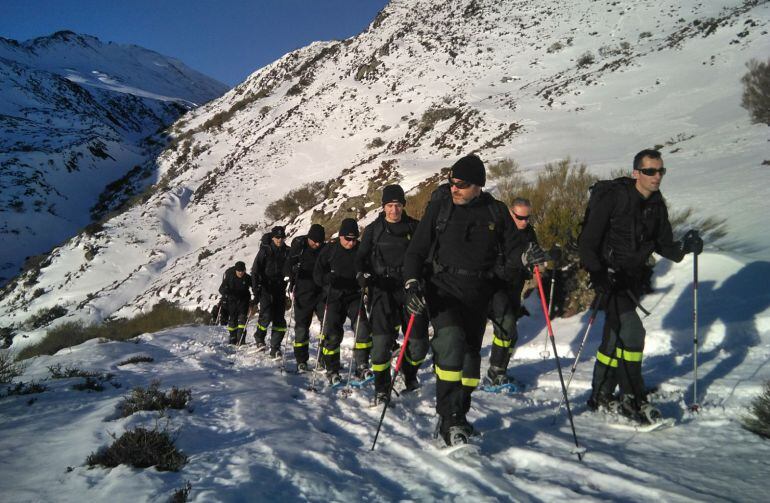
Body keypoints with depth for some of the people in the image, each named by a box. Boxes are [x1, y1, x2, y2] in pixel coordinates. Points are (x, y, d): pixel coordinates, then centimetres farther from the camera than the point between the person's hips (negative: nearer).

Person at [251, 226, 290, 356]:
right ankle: (259, 336, 15)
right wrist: (256, 285, -12)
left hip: (280, 289, 3)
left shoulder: (286, 252, 10)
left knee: (279, 319, -1)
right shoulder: (265, 250, 1)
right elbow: (255, 269, -1)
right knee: (266, 315, -14)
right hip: (266, 288, -3)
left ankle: (275, 348, 5)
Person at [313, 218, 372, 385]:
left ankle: (361, 367, 0)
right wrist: (328, 278, -25)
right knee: (332, 334, -3)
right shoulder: (329, 250, -3)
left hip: (355, 297, 1)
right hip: (334, 298, -1)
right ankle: (332, 370, 11)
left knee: (363, 329, -13)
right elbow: (317, 274, -3)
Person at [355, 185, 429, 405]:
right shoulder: (373, 229, 6)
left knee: (418, 343, 2)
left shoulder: (414, 227, 7)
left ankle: (409, 374, 32)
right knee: (382, 340, -11)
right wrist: (361, 274, -11)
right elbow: (361, 257, 9)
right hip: (383, 290, -1)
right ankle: (381, 389, 4)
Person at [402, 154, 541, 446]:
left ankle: (458, 416, 27)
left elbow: (511, 248, 7)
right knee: (451, 340, -26)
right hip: (443, 286, -3)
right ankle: (449, 418, -20)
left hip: (478, 293, 3)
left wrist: (527, 256, -16)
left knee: (470, 353, 9)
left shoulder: (496, 212, 4)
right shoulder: (440, 205, -1)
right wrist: (412, 284, -12)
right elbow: (417, 248, 1)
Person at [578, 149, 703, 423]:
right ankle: (632, 400, -6)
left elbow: (663, 245, 10)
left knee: (615, 335, 13)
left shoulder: (657, 206, 6)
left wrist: (684, 247, -11)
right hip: (609, 275, -7)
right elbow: (587, 241, -15)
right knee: (632, 331, -17)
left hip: (633, 279, 7)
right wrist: (598, 276, -24)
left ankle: (601, 396, 26)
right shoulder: (613, 198, -14)